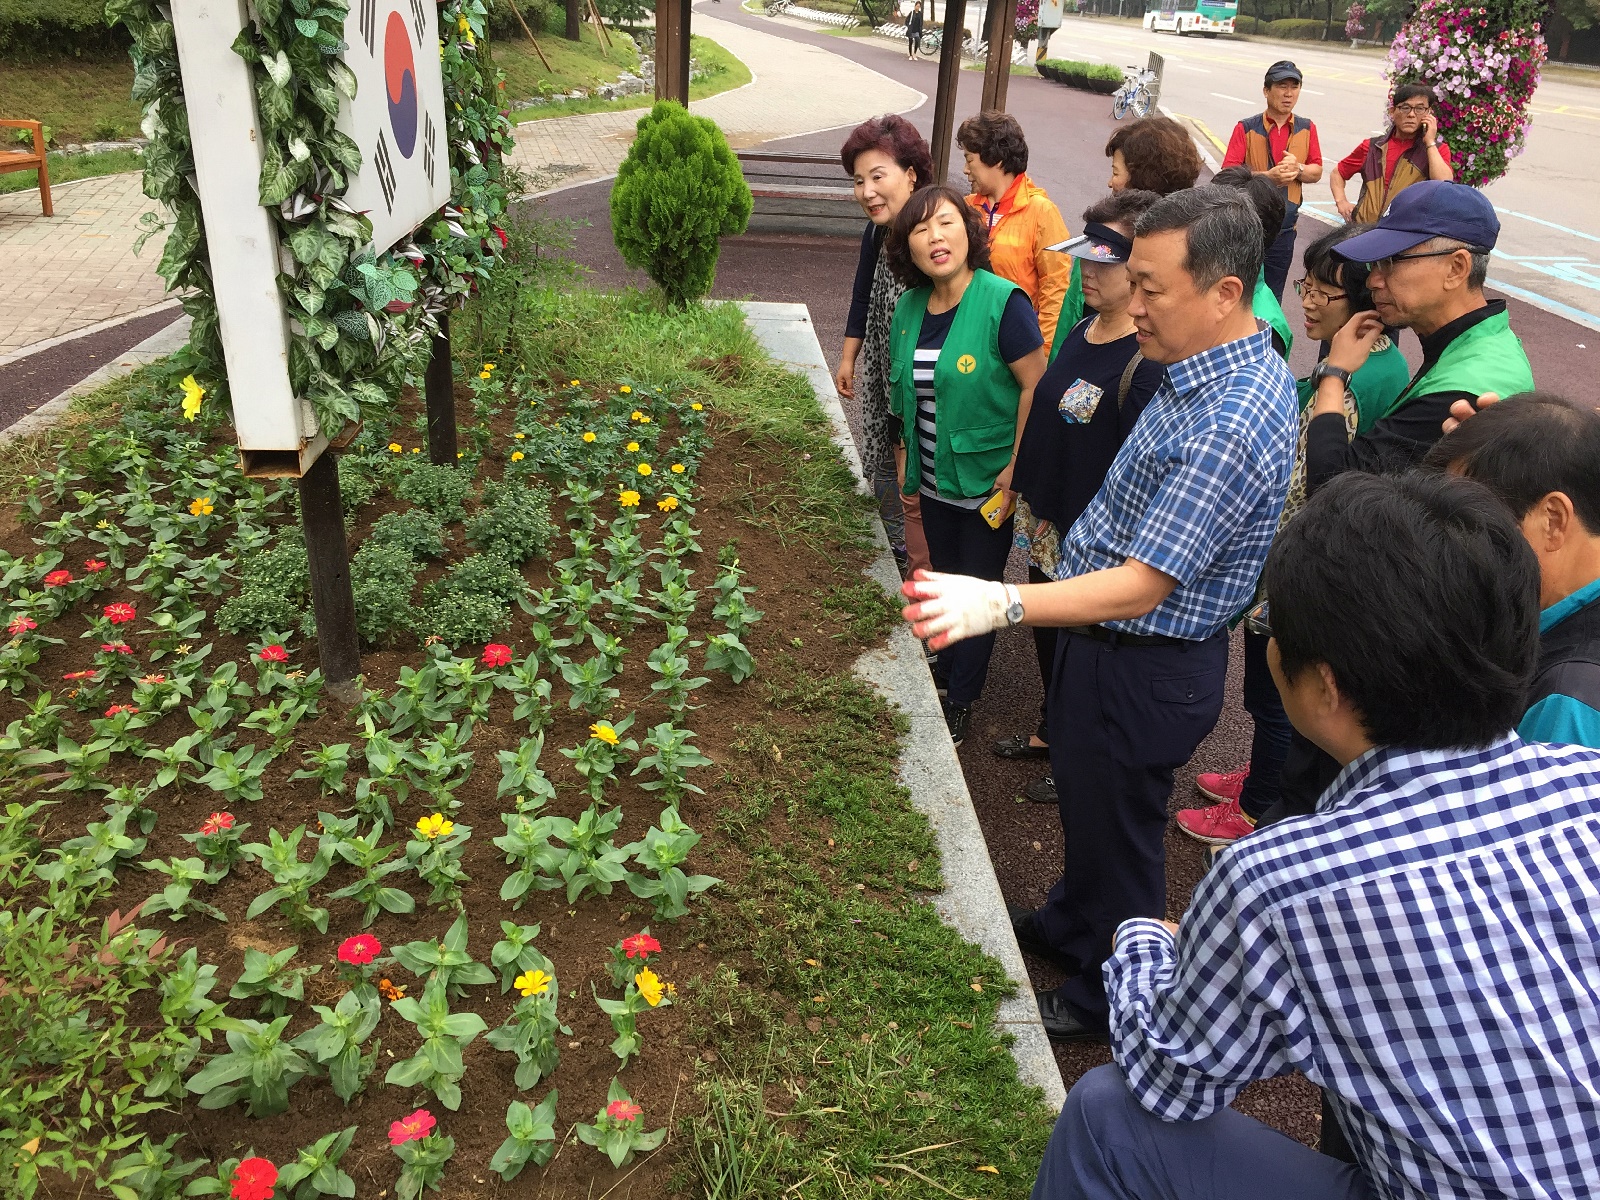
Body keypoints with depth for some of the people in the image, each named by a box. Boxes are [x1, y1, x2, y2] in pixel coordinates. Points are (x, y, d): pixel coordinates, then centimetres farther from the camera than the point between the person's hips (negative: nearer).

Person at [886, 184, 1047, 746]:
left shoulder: (1003, 302, -19)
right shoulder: (910, 307, 1)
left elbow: (1035, 387, -18)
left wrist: (1015, 470, -19)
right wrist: (908, 464, 13)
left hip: (987, 482, -6)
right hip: (936, 481, 6)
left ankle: (960, 701, 24)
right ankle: (943, 674, 41)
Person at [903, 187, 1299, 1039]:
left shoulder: (1228, 427, -32)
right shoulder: (1218, 363, 0)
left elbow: (1140, 587, -34)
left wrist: (1001, 604, -45)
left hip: (1145, 670, -9)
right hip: (1111, 638, 10)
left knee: (1117, 831, 13)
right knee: (1085, 802, 29)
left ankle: (1107, 999, 39)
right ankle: (1069, 928, 55)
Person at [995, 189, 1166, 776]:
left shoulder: (1150, 362, -25)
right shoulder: (1083, 329, 2)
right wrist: (1020, 477, 17)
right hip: (1044, 525, 8)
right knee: (1048, 637, 24)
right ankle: (1050, 732, 49)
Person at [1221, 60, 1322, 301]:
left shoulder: (1307, 129, 7)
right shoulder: (1246, 128, -4)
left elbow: (1317, 172, 9)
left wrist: (1297, 169, -13)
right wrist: (1268, 176, -24)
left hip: (1284, 227, 3)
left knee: (1272, 296, 10)